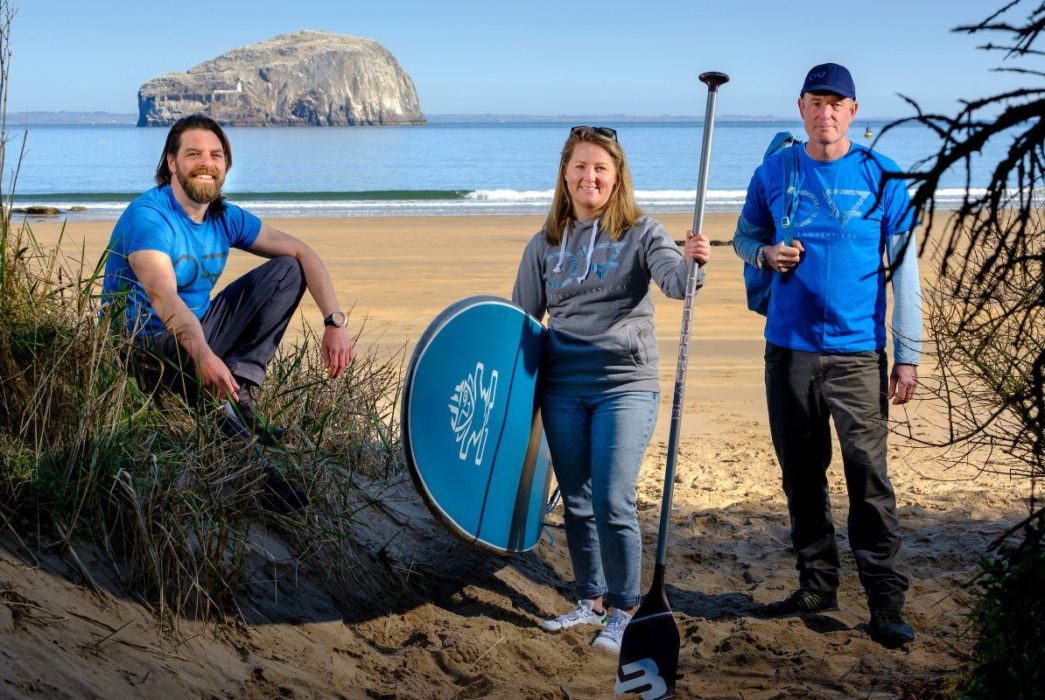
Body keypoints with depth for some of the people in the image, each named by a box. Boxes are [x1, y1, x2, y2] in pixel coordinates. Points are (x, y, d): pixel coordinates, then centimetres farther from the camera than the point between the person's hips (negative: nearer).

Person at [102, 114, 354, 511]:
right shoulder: (147, 217, -20)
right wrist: (202, 353, -55)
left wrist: (335, 322, -9)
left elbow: (301, 253, 5)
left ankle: (239, 394, -14)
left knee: (287, 271, -2)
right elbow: (162, 296, -37)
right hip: (144, 343, -8)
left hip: (198, 331, 8)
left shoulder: (226, 219, 3)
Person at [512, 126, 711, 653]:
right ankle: (590, 600, 27)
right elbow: (522, 316, 15)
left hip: (625, 386, -4)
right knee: (576, 502, 11)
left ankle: (623, 611, 6)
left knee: (612, 503, -9)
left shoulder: (640, 233, -2)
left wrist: (691, 263, -42)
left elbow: (675, 281, -20)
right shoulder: (545, 245, 8)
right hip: (562, 388, 4)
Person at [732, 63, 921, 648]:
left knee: (869, 477, -8)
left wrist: (908, 356, -6)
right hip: (789, 347, 3)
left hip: (857, 350, -3)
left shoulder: (881, 176, -1)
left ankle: (886, 602, -2)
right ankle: (818, 584, 24)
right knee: (801, 473, 11)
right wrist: (766, 254, -7)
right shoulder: (775, 172, 6)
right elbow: (744, 237, 18)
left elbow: (905, 269, -1)